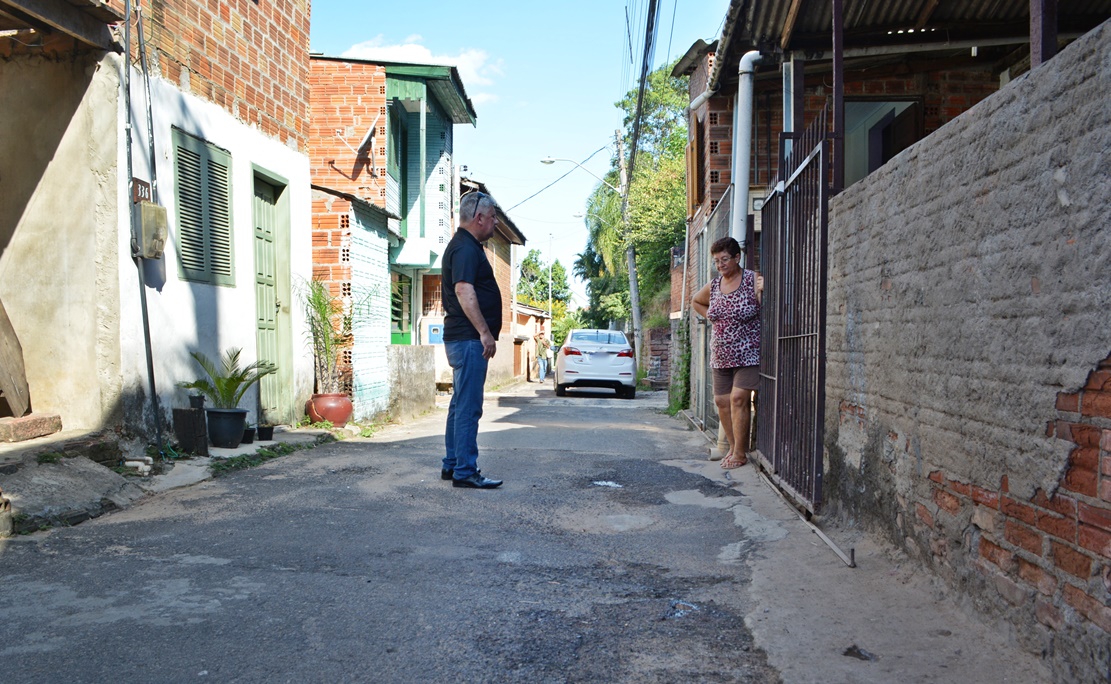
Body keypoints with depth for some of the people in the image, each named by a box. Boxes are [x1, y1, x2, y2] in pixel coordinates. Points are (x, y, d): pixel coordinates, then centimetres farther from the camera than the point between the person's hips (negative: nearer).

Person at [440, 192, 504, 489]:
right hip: (469, 339, -11)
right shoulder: (466, 248, -14)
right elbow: (464, 291, -26)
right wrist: (485, 332, -26)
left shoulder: (466, 246, 20)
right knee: (468, 406, -8)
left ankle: (452, 464, 23)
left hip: (464, 339, 11)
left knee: (461, 404, 15)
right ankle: (465, 472, -4)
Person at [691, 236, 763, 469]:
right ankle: (734, 447, 22)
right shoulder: (713, 286, 8)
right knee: (721, 401, 7)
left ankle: (740, 453, -4)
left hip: (747, 354, -6)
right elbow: (696, 301, 28)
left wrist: (762, 292, -30)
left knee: (738, 398, -14)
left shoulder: (753, 280, -9)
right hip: (721, 356, 6)